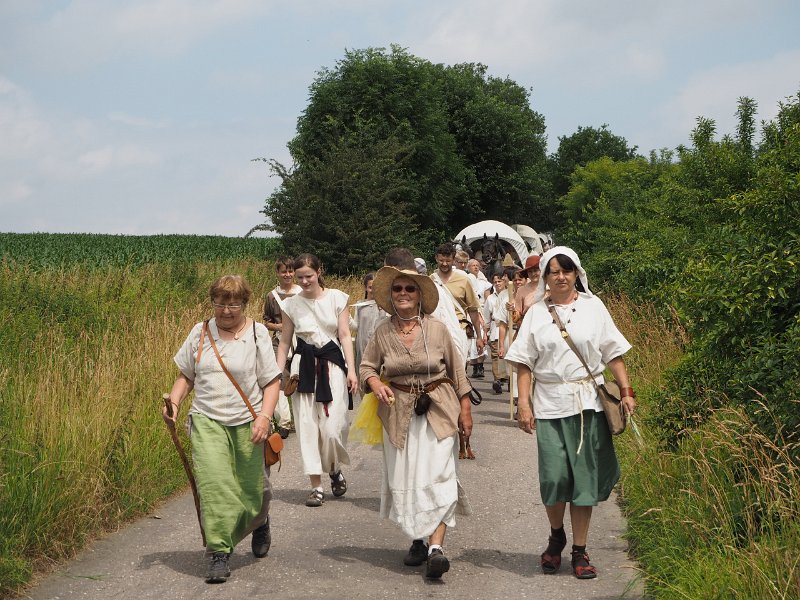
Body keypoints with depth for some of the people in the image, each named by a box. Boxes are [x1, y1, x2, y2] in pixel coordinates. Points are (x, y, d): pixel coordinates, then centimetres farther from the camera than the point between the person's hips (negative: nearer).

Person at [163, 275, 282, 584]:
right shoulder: (200, 332, 7)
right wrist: (174, 401, -4)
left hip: (246, 423, -1)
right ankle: (219, 554, -15)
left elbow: (272, 381, -1)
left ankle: (260, 521, 42)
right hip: (207, 420, 1)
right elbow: (186, 375, 14)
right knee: (213, 482, -18)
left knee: (251, 489, 6)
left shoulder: (257, 333, 0)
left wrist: (265, 416, -15)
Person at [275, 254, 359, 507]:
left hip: (332, 363, -1)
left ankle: (335, 469, 22)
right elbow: (284, 341, 10)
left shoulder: (337, 298, 1)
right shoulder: (291, 304, 4)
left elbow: (345, 335, 1)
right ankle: (316, 485, 7)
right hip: (303, 365, 2)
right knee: (307, 426, -1)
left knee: (333, 427, -9)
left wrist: (351, 370, -7)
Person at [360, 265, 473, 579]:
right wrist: (375, 383, -14)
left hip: (438, 412, -2)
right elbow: (366, 367, 9)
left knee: (438, 476, -12)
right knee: (404, 479, 6)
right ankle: (417, 541, 22)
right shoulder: (382, 332, 0)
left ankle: (436, 546, -16)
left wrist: (465, 409, 4)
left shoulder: (437, 329, -3)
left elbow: (457, 370, 4)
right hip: (399, 414, 2)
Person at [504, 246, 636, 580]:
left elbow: (613, 354, 7)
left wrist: (626, 391, 0)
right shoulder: (537, 313, 5)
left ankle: (579, 551, 13)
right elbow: (524, 363, 4)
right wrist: (523, 404, -4)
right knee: (553, 475, -5)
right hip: (550, 405, 0)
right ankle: (556, 537, 23)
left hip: (589, 401, 0)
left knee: (585, 475, 2)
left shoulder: (593, 306, 5)